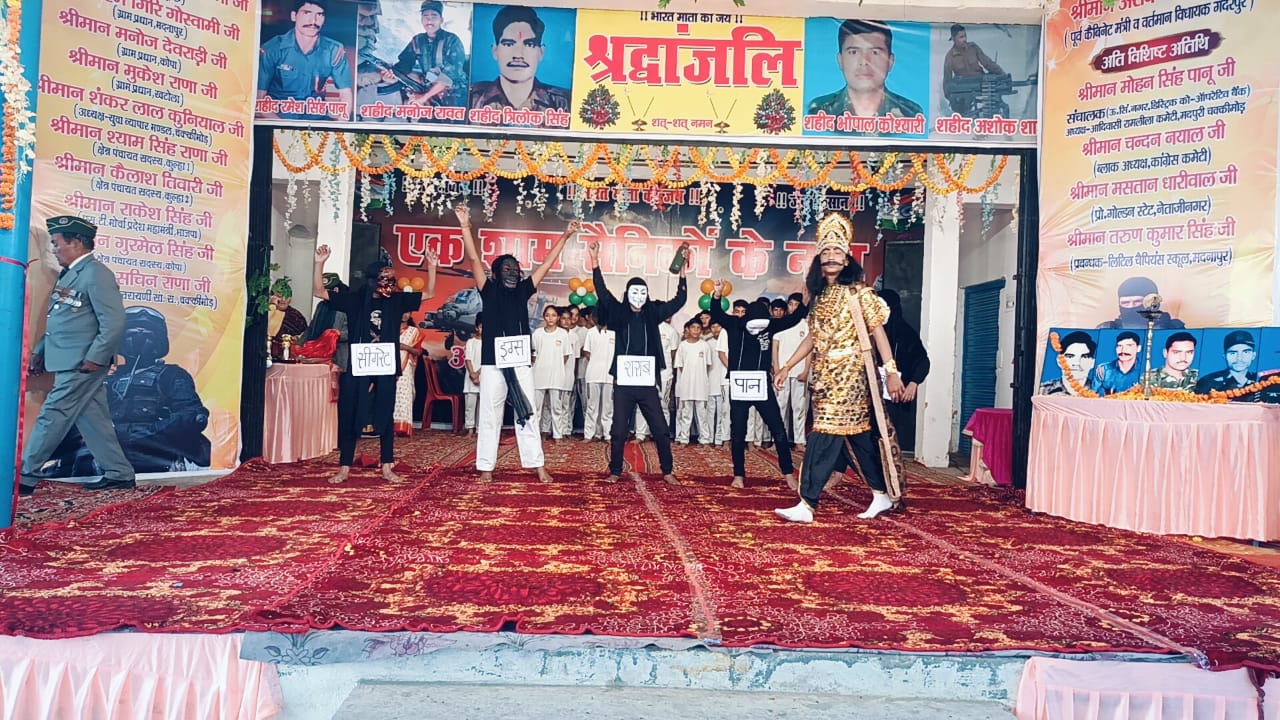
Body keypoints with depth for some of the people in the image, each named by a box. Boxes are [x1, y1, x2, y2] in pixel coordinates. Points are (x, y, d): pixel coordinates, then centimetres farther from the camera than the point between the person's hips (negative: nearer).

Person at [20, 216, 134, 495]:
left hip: (82, 365, -9)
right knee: (94, 421, 10)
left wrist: (95, 358, -21)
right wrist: (40, 352, 18)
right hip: (70, 364, 9)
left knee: (52, 418, -3)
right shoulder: (69, 274, 16)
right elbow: (59, 321, 22)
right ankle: (119, 474, 15)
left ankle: (24, 477, 6)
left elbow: (114, 322, -20)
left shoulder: (96, 274, -13)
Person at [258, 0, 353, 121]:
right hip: (278, 117, -2)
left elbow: (345, 95, 0)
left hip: (317, 119, 2)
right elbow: (259, 97, -8)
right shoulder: (272, 49, -6)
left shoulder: (335, 51, -2)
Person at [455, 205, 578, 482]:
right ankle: (486, 468, 10)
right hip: (493, 364, -2)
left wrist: (566, 236, 12)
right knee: (489, 417, 3)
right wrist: (465, 226, -10)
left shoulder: (523, 291, 11)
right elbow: (474, 259, -2)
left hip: (521, 363, 2)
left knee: (528, 416, 5)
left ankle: (538, 466, 8)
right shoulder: (489, 291, 5)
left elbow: (547, 263, 12)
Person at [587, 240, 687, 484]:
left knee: (661, 430, 4)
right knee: (618, 431, 4)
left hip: (647, 382, 1)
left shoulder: (653, 314, 7)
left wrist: (683, 273, -4)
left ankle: (668, 471, 16)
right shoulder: (619, 313, 3)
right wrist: (595, 263, -15)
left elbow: (679, 301, 6)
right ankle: (615, 472, 18)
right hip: (623, 382, -1)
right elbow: (602, 293, -6)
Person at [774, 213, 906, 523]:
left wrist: (891, 371, -14)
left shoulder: (858, 292, -4)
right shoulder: (819, 295, 15)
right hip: (824, 375, 6)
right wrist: (787, 365, 17)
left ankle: (807, 505, -9)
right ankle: (882, 495, 22)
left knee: (825, 436, -11)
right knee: (857, 435, 11)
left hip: (848, 374, -6)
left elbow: (877, 331, -8)